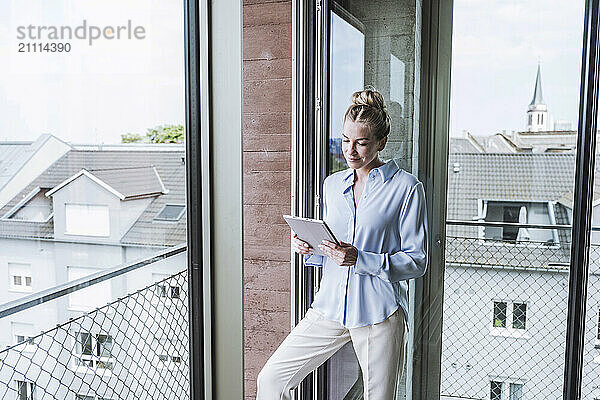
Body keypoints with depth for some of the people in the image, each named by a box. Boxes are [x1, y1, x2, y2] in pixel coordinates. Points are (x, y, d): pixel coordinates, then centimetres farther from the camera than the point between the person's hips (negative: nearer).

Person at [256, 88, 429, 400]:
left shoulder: (406, 187, -5)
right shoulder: (332, 184, 11)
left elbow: (417, 261, -7)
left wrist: (360, 259, -20)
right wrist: (308, 249, -3)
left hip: (379, 314, -4)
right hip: (330, 307, 5)